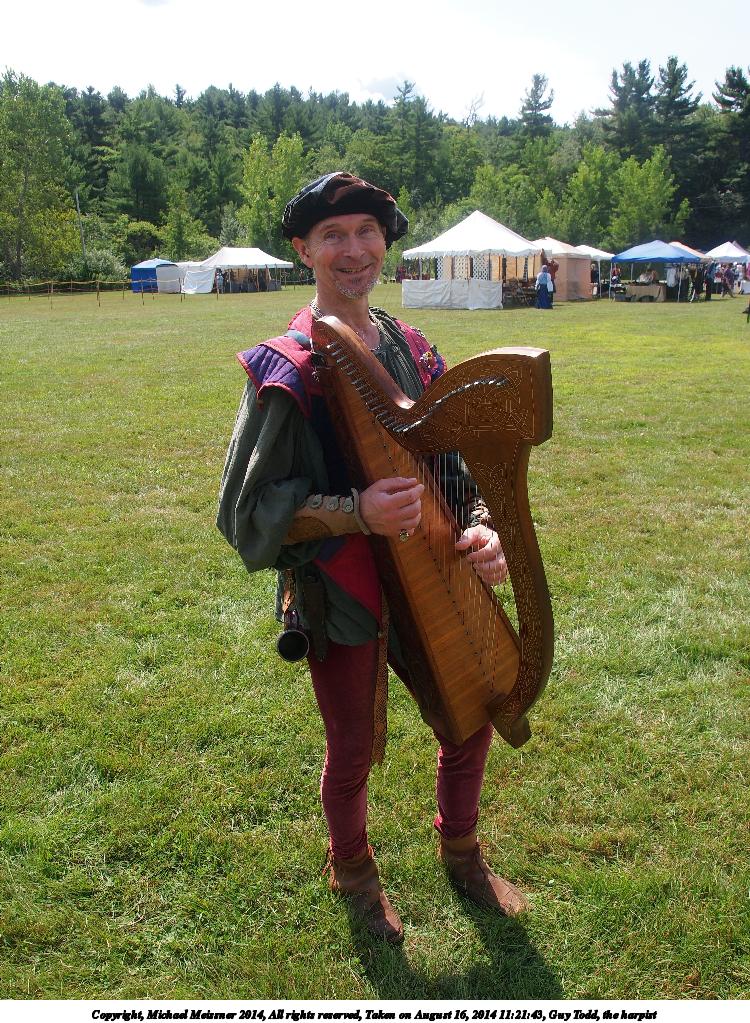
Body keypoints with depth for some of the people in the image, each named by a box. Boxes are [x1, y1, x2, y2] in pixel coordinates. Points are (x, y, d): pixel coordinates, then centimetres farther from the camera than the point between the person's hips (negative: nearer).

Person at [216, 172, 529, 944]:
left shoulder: (412, 350, 2)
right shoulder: (285, 368, -14)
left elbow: (454, 460, 8)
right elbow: (252, 507, -15)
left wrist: (481, 527, -12)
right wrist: (355, 513, -29)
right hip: (340, 591, -5)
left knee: (471, 718, 17)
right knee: (354, 749, 11)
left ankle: (460, 853, 45)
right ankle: (351, 869, 43)